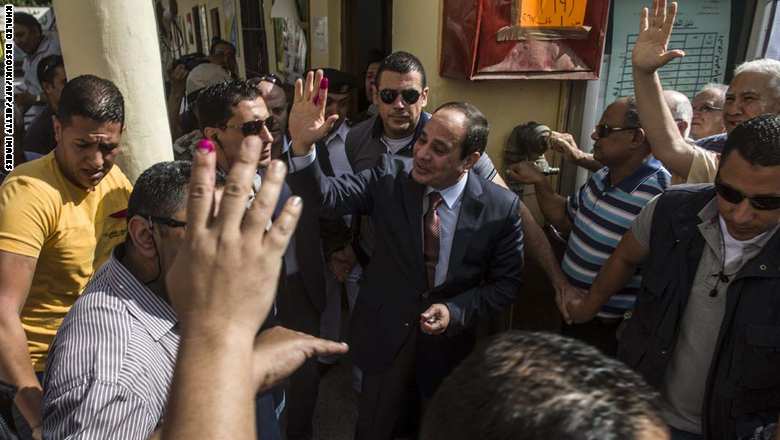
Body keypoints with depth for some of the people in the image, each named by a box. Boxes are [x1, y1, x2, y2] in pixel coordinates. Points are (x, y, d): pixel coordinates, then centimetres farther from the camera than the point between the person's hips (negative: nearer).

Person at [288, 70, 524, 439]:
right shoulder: (390, 177, -14)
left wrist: (457, 311, -20)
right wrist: (302, 144, -41)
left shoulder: (501, 207, -15)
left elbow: (506, 282, -7)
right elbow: (328, 197, -24)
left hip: (448, 342, 0)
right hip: (384, 335, 1)